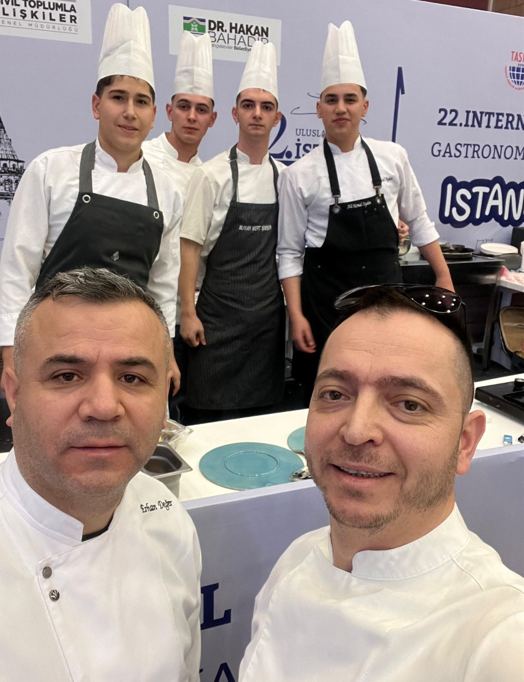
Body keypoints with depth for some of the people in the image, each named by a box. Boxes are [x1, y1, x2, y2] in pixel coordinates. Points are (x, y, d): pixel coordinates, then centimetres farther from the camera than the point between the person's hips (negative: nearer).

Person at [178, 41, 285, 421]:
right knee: (214, 415, 1)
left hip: (269, 315, 4)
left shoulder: (283, 178, 8)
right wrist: (188, 313, -11)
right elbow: (191, 247, -7)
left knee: (262, 411, 12)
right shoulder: (213, 175, -6)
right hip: (220, 314, -4)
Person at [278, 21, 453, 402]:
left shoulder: (393, 157, 2)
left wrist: (444, 277, 10)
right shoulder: (299, 175, -5)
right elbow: (290, 252, -2)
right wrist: (296, 315, -9)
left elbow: (418, 221, 12)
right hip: (325, 300, -2)